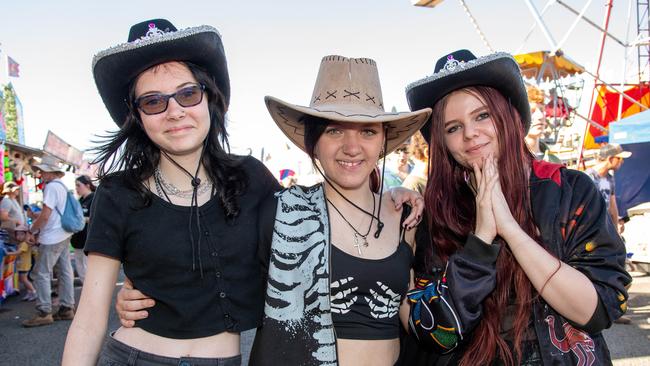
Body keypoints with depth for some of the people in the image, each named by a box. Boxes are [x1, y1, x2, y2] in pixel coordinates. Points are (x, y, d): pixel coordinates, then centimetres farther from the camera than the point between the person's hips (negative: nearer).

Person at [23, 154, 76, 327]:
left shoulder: (52, 187, -15)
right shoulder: (62, 186, 14)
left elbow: (45, 216, -19)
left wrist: (32, 230, -3)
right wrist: (39, 230, 15)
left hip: (52, 238, -9)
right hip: (63, 235, 9)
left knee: (40, 273, -4)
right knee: (64, 272, 10)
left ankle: (44, 312, -2)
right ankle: (67, 308, 15)